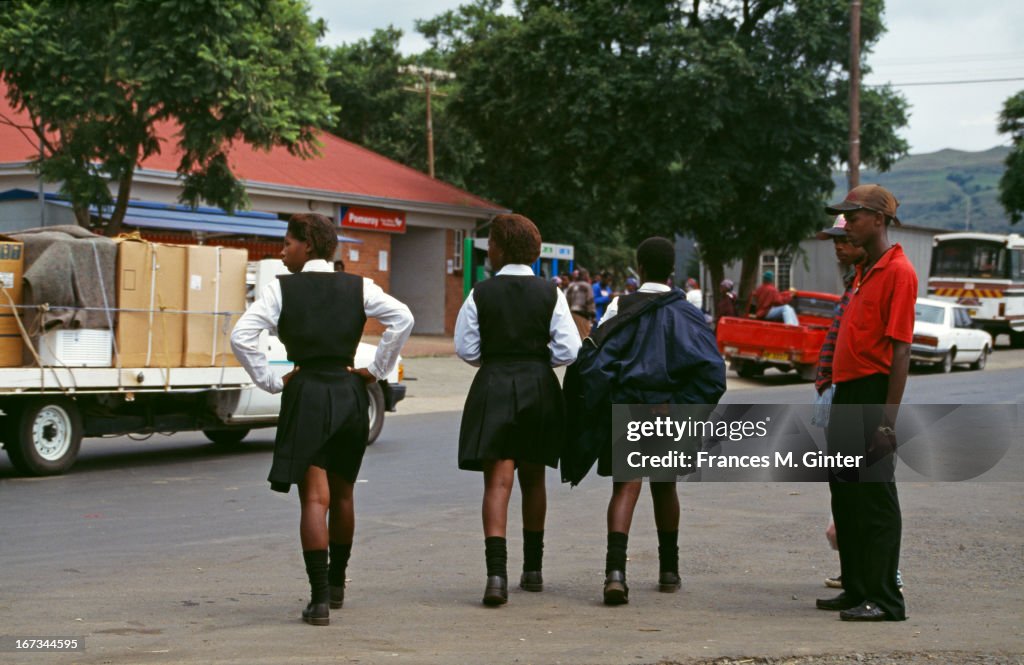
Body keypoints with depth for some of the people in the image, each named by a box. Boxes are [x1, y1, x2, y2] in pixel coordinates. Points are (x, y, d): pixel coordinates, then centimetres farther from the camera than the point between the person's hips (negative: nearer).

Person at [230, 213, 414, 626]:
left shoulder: (282, 289, -4)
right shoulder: (357, 287, 3)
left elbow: (241, 336, -13)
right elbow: (402, 318, -7)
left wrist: (269, 381, -4)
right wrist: (377, 370, 1)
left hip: (305, 393, -3)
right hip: (350, 392, 3)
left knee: (314, 498, -3)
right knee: (342, 493, 18)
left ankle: (320, 598, -11)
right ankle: (336, 585, 32)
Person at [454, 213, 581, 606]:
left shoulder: (481, 294, -6)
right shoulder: (550, 294, -3)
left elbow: (466, 349, -4)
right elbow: (568, 351, -6)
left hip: (493, 387, -2)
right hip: (539, 387, 2)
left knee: (498, 482, -6)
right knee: (533, 479, 17)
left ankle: (497, 573, -21)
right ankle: (533, 569, 28)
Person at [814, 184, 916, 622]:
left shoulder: (898, 271, -11)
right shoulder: (863, 273, 18)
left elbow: (901, 348, -17)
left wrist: (889, 417, -21)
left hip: (873, 395, -10)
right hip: (847, 394, 10)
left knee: (875, 496, -6)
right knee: (845, 496, 13)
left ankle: (884, 600, -2)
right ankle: (857, 590, 21)